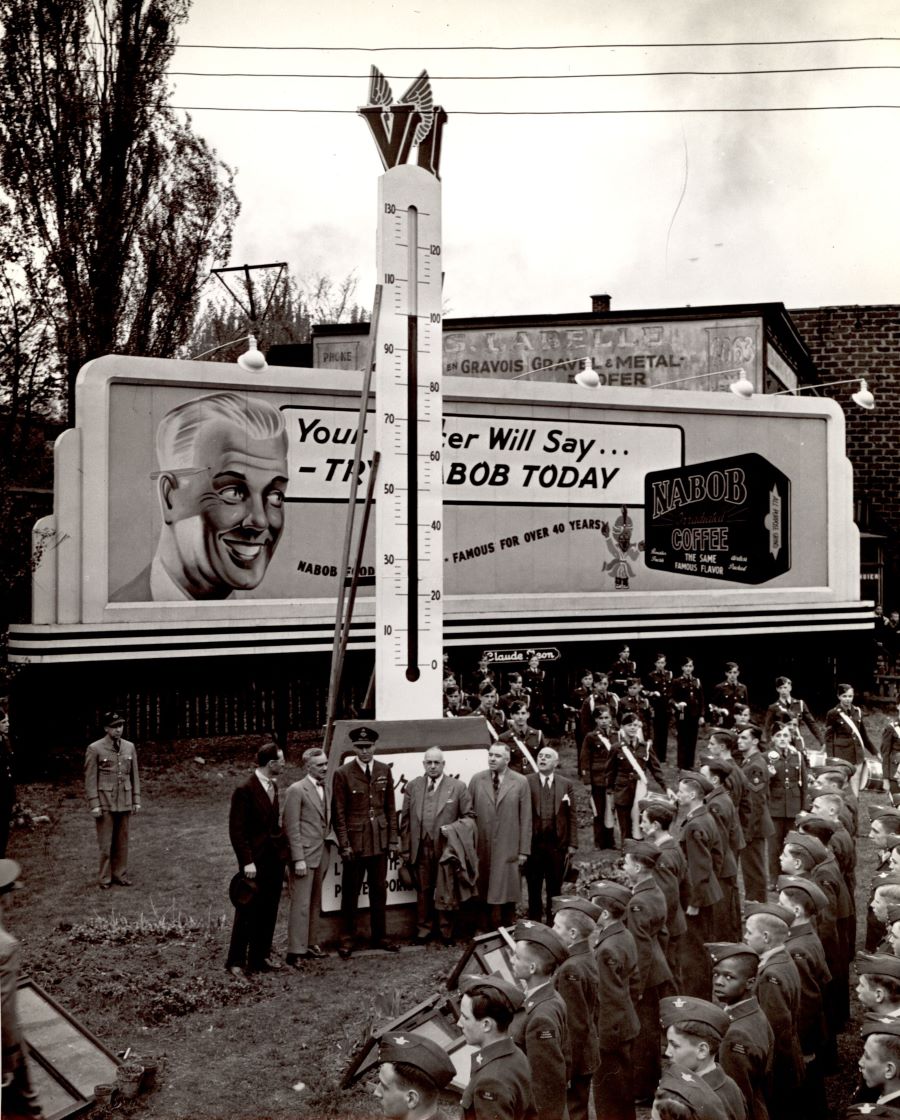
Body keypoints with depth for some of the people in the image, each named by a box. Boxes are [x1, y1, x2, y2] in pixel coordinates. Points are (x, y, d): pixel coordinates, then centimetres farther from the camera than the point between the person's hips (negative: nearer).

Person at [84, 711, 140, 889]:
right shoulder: (95, 749, -7)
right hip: (105, 802, -4)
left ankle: (120, 874, 20)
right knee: (105, 843, 2)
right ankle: (105, 878, 13)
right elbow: (90, 779, -6)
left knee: (122, 841, 9)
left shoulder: (130, 747, 6)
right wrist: (94, 805, -10)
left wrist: (136, 800, 8)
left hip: (125, 802, 4)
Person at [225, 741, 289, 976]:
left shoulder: (273, 785, 8)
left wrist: (284, 846, 4)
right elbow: (236, 830, -14)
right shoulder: (244, 790, -15)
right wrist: (247, 861, -17)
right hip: (255, 861, -7)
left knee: (269, 911, 13)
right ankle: (236, 961, 14)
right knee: (247, 911, 1)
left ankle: (261, 956, 25)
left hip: (275, 858, 7)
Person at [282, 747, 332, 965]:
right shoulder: (296, 790, -11)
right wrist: (298, 859, -17)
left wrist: (331, 837, 6)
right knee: (301, 904, -7)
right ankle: (295, 951, -2)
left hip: (321, 854, 7)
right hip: (304, 855, -7)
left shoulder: (324, 789, 12)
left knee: (315, 903, 14)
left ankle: (311, 944, 23)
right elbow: (291, 827, -14)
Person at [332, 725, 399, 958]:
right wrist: (344, 844, -9)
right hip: (354, 841, -4)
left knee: (379, 890, 12)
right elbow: (338, 812, -6)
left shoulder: (384, 771, 5)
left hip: (380, 841, 4)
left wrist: (393, 837, 4)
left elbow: (390, 807, 8)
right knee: (350, 893, 5)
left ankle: (379, 936, 24)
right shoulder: (343, 773, -7)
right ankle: (347, 940, 15)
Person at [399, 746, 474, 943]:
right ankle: (424, 927, 23)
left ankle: (446, 930, 21)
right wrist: (405, 849, 5)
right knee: (423, 890, 8)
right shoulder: (412, 786, 7)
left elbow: (469, 816, 4)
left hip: (446, 847, -2)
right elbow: (405, 820, 8)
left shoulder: (458, 787, 1)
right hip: (420, 849, 2)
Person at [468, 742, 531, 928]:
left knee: (507, 892, 3)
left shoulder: (520, 782, 0)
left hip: (508, 849, -1)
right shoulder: (477, 780, 5)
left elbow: (525, 819, 0)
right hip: (482, 848, 1)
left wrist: (524, 850, -3)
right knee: (484, 893, 5)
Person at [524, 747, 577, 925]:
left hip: (558, 844, 1)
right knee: (533, 888, 8)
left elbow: (572, 816, 5)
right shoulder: (526, 782, -1)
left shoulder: (567, 785, 5)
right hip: (533, 843, -1)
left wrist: (572, 843, -1)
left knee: (555, 888, 9)